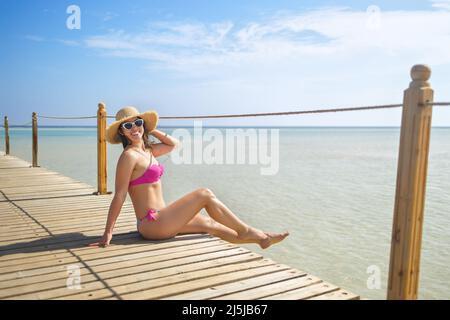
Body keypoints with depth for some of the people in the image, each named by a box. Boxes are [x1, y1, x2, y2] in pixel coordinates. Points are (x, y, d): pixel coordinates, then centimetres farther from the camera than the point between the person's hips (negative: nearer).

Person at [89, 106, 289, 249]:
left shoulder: (146, 150, 11)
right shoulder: (129, 155, -15)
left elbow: (174, 144, 24)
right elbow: (119, 196, -17)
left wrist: (151, 130, 16)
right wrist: (108, 233, -17)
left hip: (159, 219, 9)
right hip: (151, 223, -9)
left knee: (209, 223, 14)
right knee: (205, 195, -9)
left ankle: (260, 240, 26)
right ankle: (245, 231, 4)